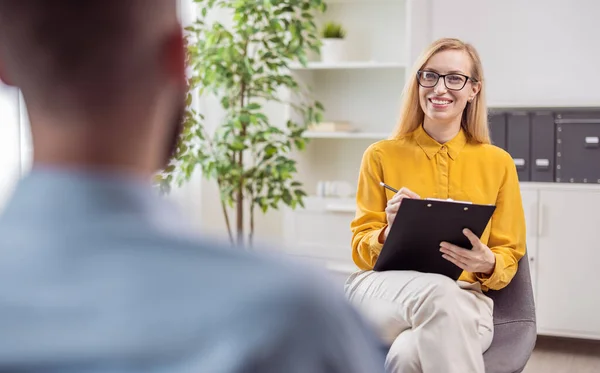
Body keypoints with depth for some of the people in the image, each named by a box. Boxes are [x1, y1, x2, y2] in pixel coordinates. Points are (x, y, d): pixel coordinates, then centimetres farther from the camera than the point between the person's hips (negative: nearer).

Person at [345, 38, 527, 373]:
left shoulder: (498, 163, 10)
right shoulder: (381, 156, 9)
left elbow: (508, 256, 12)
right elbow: (362, 248, 9)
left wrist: (487, 264, -12)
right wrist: (389, 234, -15)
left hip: (464, 299, -1)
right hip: (383, 289, 1)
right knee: (437, 289, -38)